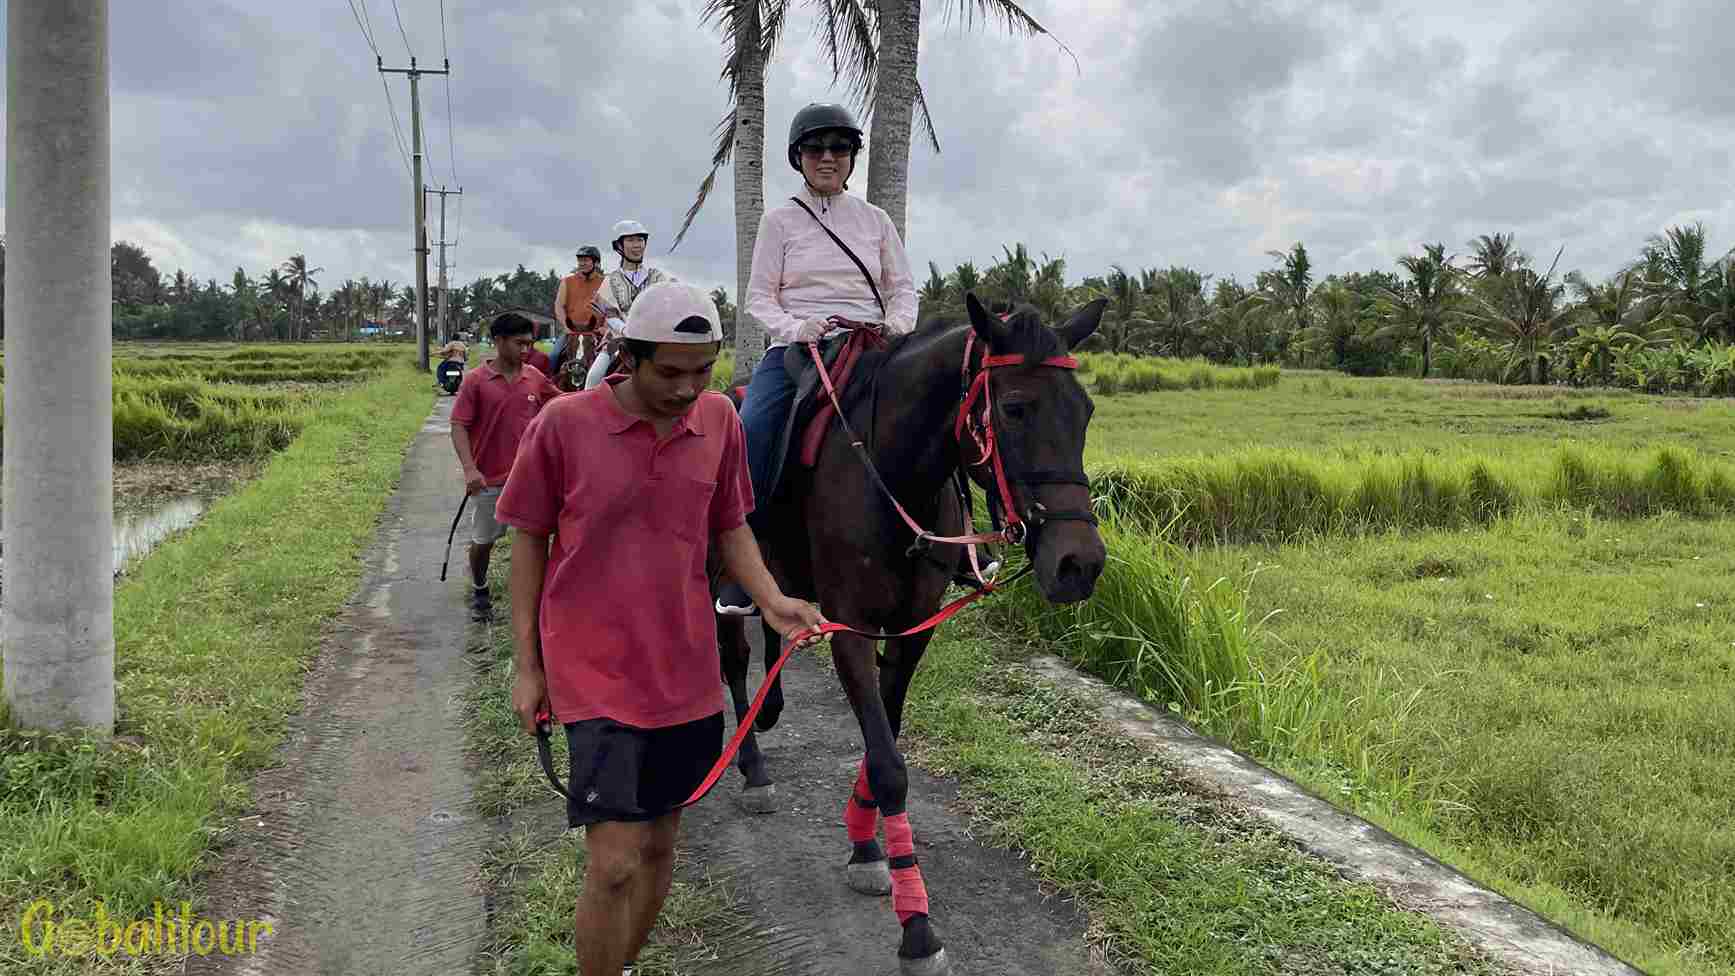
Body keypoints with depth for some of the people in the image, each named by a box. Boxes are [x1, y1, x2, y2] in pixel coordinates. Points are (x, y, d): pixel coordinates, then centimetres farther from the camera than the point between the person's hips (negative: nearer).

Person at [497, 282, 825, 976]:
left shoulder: (719, 419, 0)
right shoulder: (563, 424, -11)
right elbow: (529, 541, -1)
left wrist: (771, 598, -6)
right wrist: (527, 666, 0)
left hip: (686, 671, 4)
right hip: (596, 674, -4)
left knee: (659, 842, 17)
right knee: (613, 865, -9)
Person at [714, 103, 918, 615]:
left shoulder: (874, 218, 14)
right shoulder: (780, 219, 7)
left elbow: (903, 288, 16)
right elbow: (759, 297, 3)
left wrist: (896, 326, -6)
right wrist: (796, 329, -16)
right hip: (797, 344, -2)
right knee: (750, 432, -27)